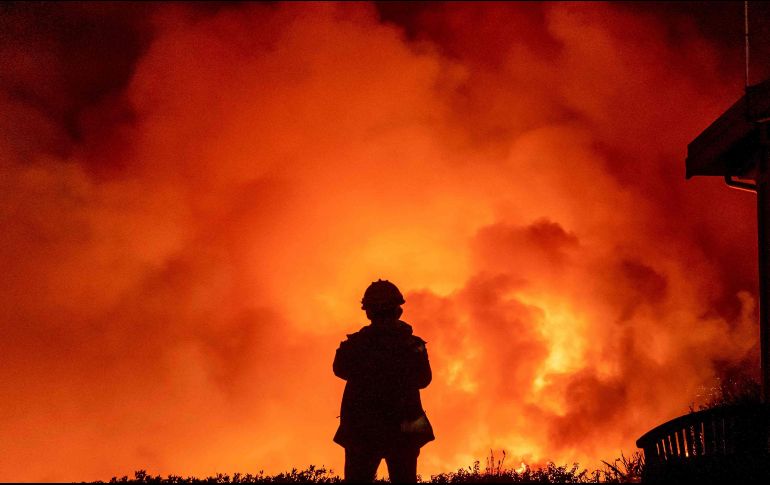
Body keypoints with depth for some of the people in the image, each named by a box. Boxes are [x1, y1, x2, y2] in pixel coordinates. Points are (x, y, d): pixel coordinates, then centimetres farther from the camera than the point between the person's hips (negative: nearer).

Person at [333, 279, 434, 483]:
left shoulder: (355, 344, -11)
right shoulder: (413, 345, -8)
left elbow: (340, 369, 9)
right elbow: (423, 380, 8)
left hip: (361, 430, 0)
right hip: (403, 431, 1)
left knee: (358, 478, 9)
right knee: (404, 478, 11)